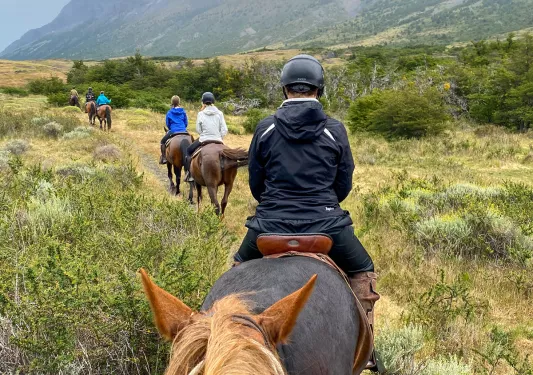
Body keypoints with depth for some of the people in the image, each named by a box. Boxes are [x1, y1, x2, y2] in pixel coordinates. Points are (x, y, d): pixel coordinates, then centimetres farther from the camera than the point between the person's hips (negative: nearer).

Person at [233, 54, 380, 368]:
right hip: (326, 225, -1)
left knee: (240, 267, 31)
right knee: (364, 273, 23)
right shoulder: (335, 130, -2)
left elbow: (255, 183, 7)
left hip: (271, 224, 2)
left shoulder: (265, 128, -1)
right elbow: (344, 185, 6)